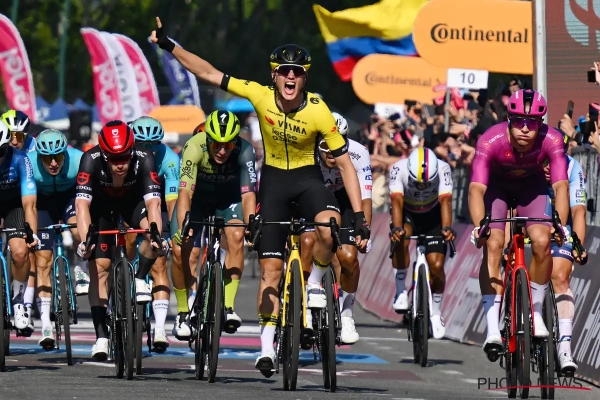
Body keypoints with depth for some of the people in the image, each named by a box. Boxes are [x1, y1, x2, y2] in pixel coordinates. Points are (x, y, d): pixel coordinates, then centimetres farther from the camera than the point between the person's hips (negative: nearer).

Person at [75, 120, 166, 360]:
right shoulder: (91, 160, -36)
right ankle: (101, 335, -6)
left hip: (132, 198, 0)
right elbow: (82, 205, -41)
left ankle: (140, 280, -4)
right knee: (99, 267, -9)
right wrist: (85, 240, -55)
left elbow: (153, 203, -40)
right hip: (101, 203, 0)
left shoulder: (144, 159, -35)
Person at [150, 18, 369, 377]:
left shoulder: (319, 112, -22)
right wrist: (168, 45, -20)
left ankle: (315, 285, -6)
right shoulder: (262, 96, -19)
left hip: (308, 177, -2)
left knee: (330, 229, -34)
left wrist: (360, 216, -20)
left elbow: (345, 162, -17)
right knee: (271, 267, -1)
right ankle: (267, 347, 7)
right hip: (274, 177, 2)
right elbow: (209, 74, -15)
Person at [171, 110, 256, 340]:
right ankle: (184, 312, 4)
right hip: (197, 199, 0)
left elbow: (248, 194, -35)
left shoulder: (244, 152, -30)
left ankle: (228, 306, -24)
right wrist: (182, 227, -55)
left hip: (228, 199, 0)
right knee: (180, 249, -17)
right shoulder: (195, 147, -34)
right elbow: (185, 192, -41)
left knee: (236, 237, -28)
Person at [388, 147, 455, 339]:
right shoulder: (398, 169, -31)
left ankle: (436, 313, 12)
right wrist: (397, 228, -55)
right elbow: (397, 201, -39)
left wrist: (447, 228, -53)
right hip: (407, 214, 0)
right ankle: (401, 290, -15)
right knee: (400, 239, -34)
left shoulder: (443, 169, -29)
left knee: (436, 266, -12)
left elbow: (445, 201, -37)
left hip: (432, 215, 1)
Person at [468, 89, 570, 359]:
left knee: (542, 242, -20)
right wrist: (478, 225, -58)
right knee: (493, 245, -21)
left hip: (531, 185, 1)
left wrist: (560, 224, -54)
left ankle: (536, 313, 0)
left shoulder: (551, 140, -32)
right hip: (496, 185, -1)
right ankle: (492, 328, -24)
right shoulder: (492, 141, -36)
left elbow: (561, 186, -38)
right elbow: (476, 188, -41)